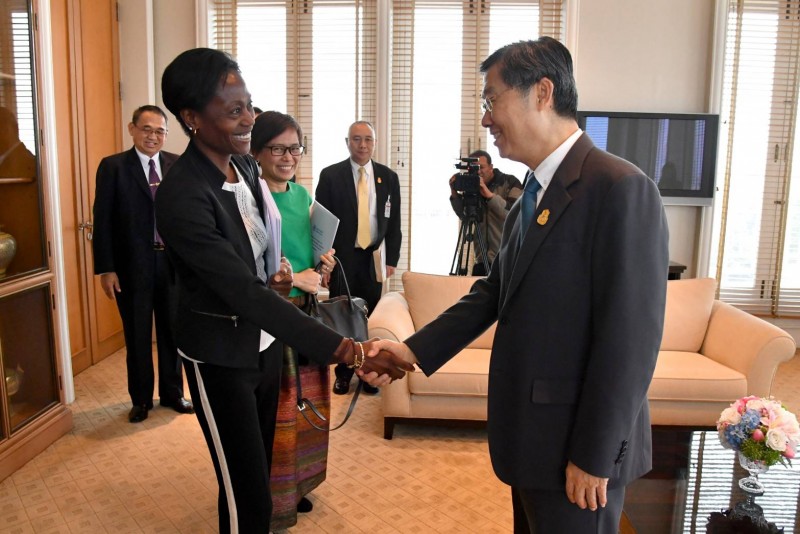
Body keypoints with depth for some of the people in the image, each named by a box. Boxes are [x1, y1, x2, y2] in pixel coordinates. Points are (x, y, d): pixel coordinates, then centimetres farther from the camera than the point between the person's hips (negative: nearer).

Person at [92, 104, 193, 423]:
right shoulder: (113, 167, -3)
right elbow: (103, 221, -5)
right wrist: (105, 269, -9)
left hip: (173, 261, 2)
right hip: (132, 265, -2)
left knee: (172, 331, 14)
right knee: (137, 336, 11)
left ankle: (172, 393, 31)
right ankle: (141, 399, 29)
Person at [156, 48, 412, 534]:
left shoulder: (246, 166, -1)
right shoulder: (181, 197, -26)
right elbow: (246, 294, -33)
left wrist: (277, 266, -5)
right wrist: (345, 349, -38)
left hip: (266, 338, 7)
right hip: (221, 356, -7)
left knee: (260, 465, 21)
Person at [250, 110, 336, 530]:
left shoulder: (302, 194, 8)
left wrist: (323, 265, -1)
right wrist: (295, 280, -17)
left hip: (306, 315, 7)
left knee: (307, 407, 17)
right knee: (273, 413, 6)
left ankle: (296, 485, 37)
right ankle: (269, 502, 26)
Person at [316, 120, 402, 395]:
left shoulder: (388, 177, 5)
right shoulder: (330, 175, -1)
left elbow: (394, 223, 7)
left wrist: (391, 259, 3)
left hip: (374, 258, 2)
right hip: (342, 257, -1)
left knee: (370, 316, 5)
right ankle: (343, 372, 21)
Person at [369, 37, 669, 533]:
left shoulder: (620, 187, -19)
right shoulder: (532, 194, 9)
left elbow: (631, 338, -21)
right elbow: (495, 291, 10)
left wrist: (594, 456, -17)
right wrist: (414, 350, 2)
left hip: (578, 446, -8)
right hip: (533, 434, 8)